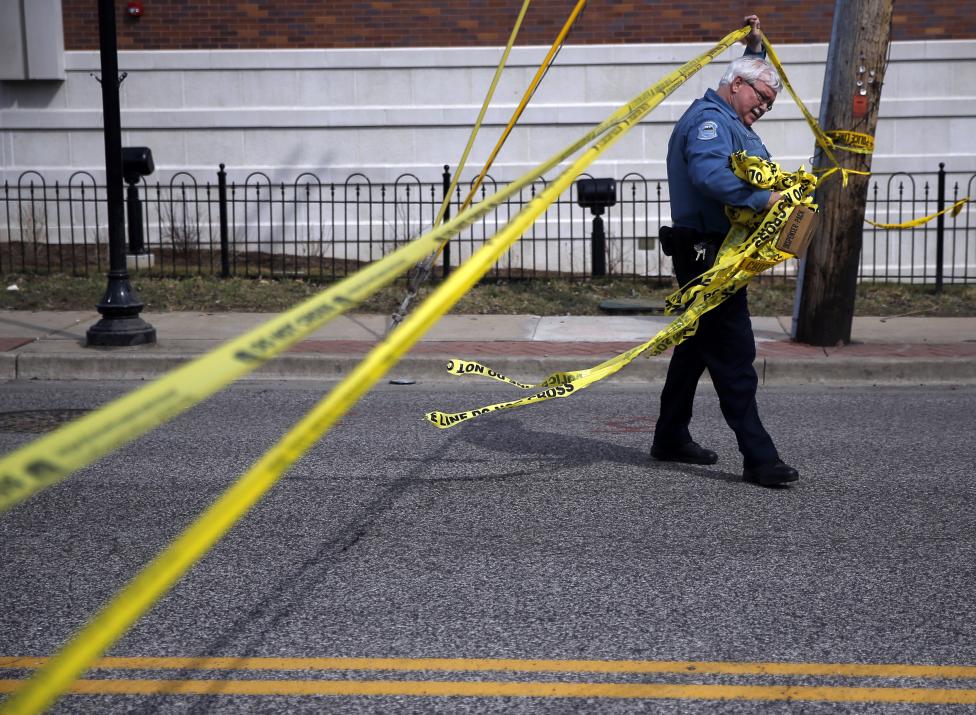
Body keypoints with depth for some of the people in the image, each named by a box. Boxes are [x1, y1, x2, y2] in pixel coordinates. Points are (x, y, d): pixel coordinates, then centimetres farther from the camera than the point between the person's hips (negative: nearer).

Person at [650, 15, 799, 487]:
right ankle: (758, 459, -13)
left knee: (696, 345, 17)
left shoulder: (727, 119, 18)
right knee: (734, 354, -12)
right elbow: (710, 174, -33)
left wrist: (755, 47, 27)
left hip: (709, 255, 11)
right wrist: (762, 199, -35)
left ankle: (671, 439, 28)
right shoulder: (709, 120, -15)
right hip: (707, 252, -11)